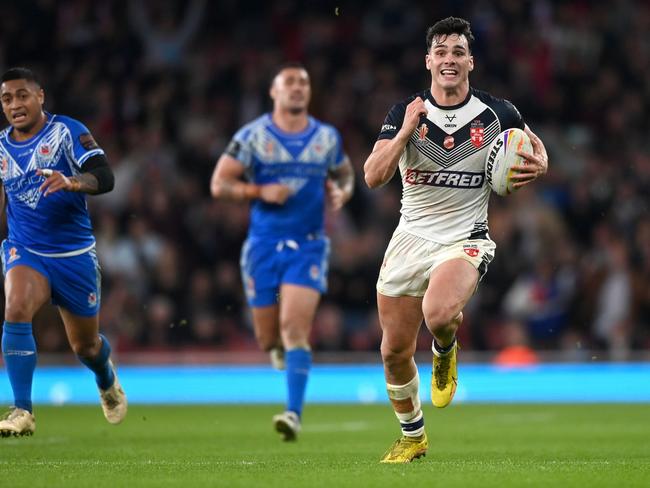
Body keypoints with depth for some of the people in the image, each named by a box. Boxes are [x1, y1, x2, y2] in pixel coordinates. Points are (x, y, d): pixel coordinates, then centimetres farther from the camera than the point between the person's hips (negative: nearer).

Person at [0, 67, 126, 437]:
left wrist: (71, 182, -37)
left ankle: (107, 378, 49)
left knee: (86, 345, 11)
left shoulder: (68, 131, -8)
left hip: (74, 254, -2)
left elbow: (104, 177, -19)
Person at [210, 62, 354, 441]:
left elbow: (345, 173, 22)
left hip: (308, 246, 0)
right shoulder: (252, 136, -2)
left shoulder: (327, 137, 5)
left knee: (294, 326, -18)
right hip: (264, 245, 0)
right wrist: (261, 191, -17)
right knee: (269, 337, 6)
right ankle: (280, 348, 45)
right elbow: (219, 184, -2)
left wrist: (342, 192, -2)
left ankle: (295, 413, -20)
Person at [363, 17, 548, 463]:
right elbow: (373, 177, -11)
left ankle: (445, 350, 5)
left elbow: (533, 143, 17)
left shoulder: (496, 113, -3)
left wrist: (539, 165, -6)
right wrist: (407, 131, -22)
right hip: (411, 238, 3)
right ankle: (413, 436, 30)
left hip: (465, 239, -3)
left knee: (439, 313, -34)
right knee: (394, 352, 5)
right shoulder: (405, 113, -2)